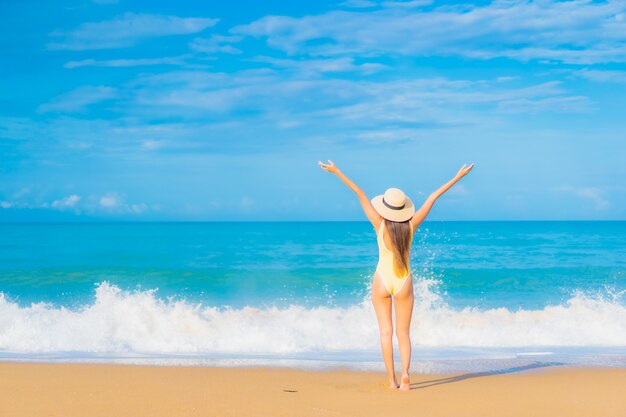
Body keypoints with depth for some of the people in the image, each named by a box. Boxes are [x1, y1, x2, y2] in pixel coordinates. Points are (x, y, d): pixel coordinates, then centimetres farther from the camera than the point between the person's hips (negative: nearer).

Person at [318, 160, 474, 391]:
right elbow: (433, 197, -5)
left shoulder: (380, 225, -13)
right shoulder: (411, 225, -9)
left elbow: (360, 194, -13)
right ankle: (405, 373, -14)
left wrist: (337, 172, -14)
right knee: (404, 332, 7)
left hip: (382, 281, -1)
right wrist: (457, 177, -2)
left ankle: (392, 379, -3)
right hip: (404, 282, 1)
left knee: (386, 331, 5)